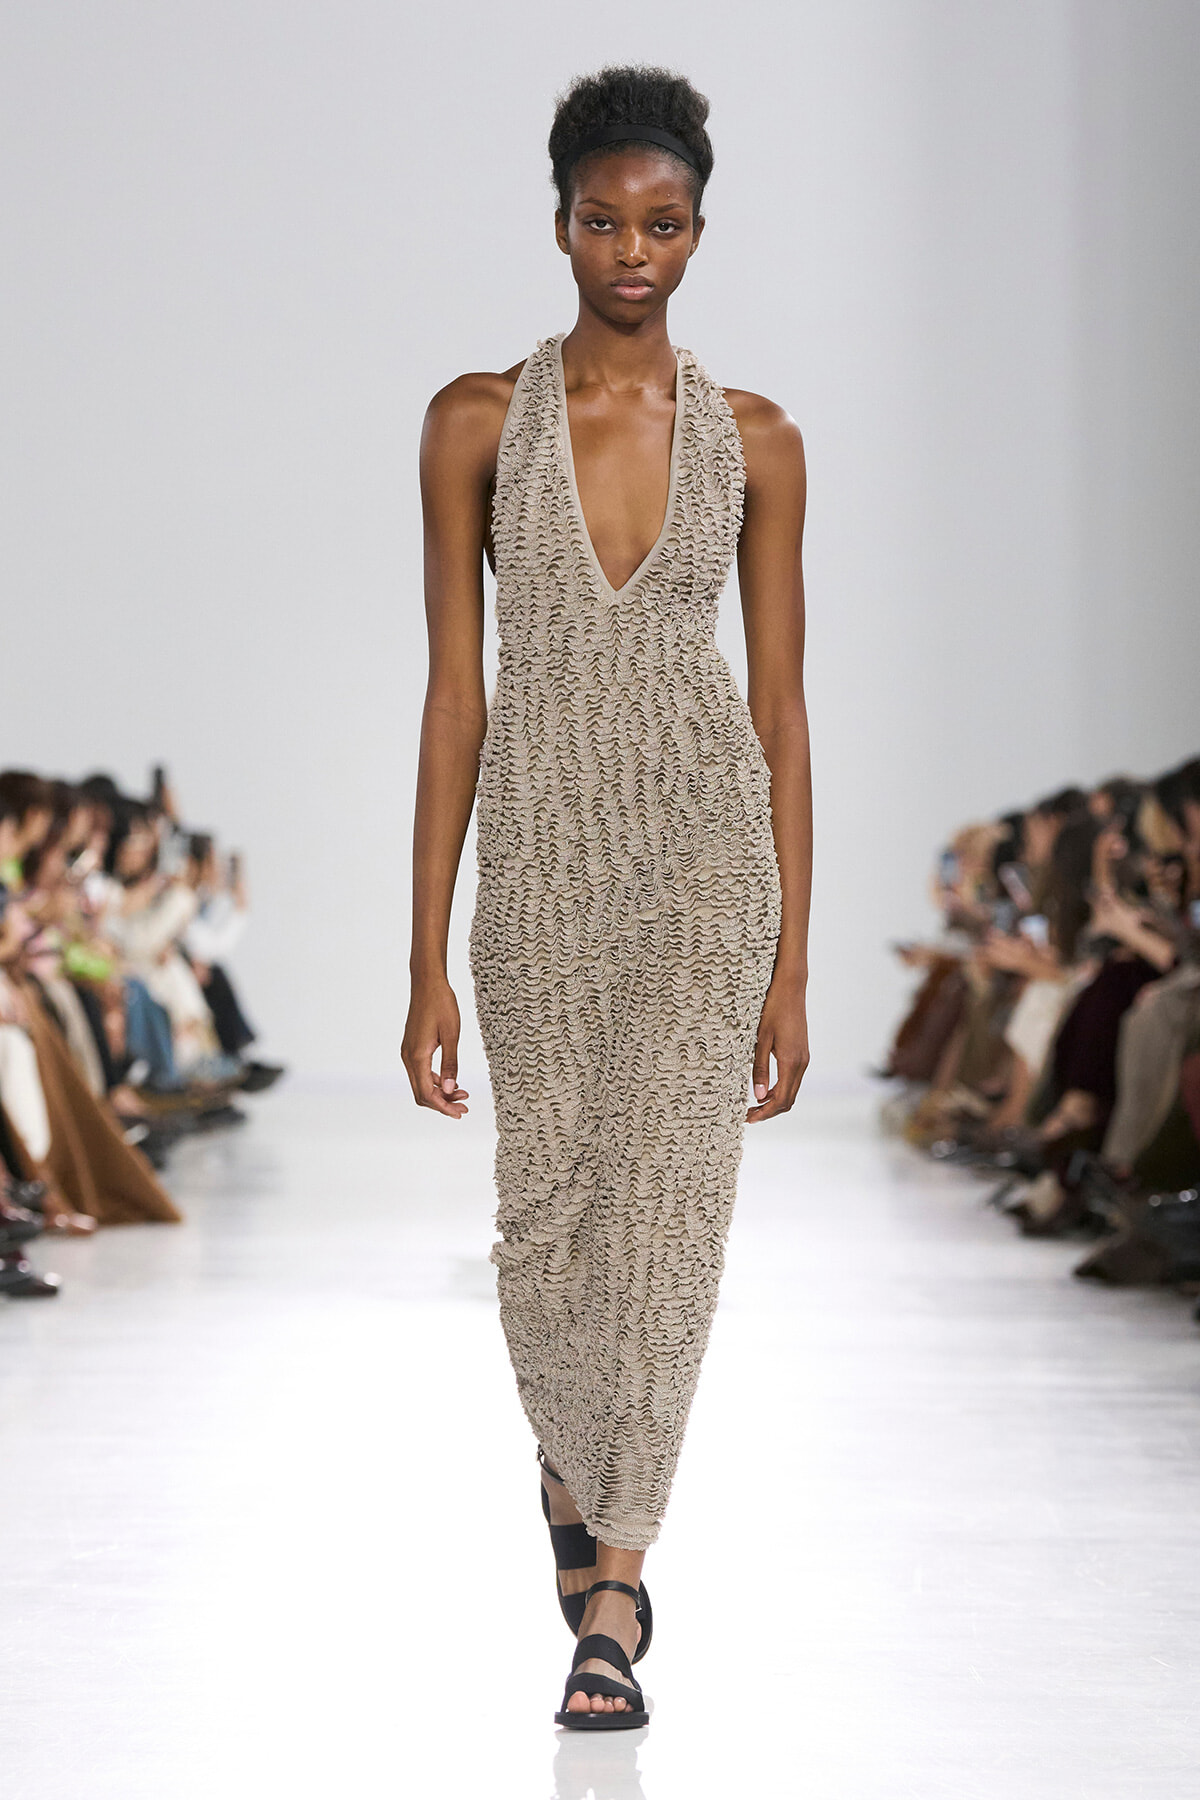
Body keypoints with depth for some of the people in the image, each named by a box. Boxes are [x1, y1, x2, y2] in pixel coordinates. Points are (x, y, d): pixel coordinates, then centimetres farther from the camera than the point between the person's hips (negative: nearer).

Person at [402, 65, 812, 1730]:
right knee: (547, 1214, 8)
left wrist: (791, 968, 1)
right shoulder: (477, 422, 1)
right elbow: (452, 689, -1)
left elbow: (781, 704, 4)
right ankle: (572, 1467, 39)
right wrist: (428, 963, -4)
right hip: (538, 845, 1)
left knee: (666, 1201, -10)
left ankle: (610, 1604, -6)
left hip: (706, 845, 0)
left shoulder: (755, 441, 3)